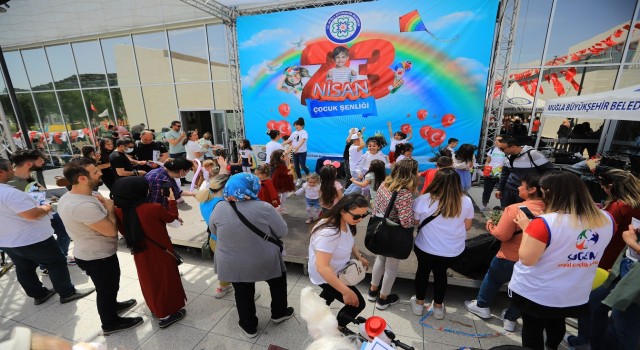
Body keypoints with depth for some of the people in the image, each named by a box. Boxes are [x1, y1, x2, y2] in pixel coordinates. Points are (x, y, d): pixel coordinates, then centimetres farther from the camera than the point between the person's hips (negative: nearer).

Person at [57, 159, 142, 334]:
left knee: (106, 288, 31)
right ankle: (111, 323, 35)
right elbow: (111, 231, -30)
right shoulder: (84, 205, -35)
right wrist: (110, 208, -17)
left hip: (87, 253, 9)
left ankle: (111, 306, 54)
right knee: (107, 289, 14)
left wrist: (102, 205, -4)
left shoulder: (68, 197, -2)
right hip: (98, 257, -9)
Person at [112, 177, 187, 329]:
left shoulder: (119, 211, -13)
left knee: (148, 279, 25)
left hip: (140, 253, 6)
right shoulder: (154, 208, -28)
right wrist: (172, 200, 3)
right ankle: (167, 314, 26)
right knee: (165, 280, 13)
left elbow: (123, 231, 3)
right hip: (160, 252, -5)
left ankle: (155, 308, 45)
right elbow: (171, 217, -8)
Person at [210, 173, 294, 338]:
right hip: (264, 261, -2)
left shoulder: (219, 208, -13)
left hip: (232, 264, 2)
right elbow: (282, 232, -11)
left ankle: (249, 326, 41)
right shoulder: (264, 208, -22)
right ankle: (279, 313, 43)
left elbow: (213, 230, 6)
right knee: (278, 282, 25)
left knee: (243, 293, 23)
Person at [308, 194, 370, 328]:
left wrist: (359, 256, 0)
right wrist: (346, 292, -40)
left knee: (332, 292, 34)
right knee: (358, 304, -2)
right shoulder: (328, 233, -40)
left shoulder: (345, 222, -11)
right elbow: (322, 267, -43)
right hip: (326, 276, -9)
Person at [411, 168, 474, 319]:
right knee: (441, 273, 24)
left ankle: (419, 304, 39)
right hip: (452, 249, 2)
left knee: (423, 271, 21)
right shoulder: (466, 201, -12)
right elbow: (467, 227, 1)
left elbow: (414, 223, -6)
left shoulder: (424, 199, -20)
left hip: (425, 246, -2)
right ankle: (438, 307, 41)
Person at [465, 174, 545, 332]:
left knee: (493, 278, 21)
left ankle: (482, 306, 38)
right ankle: (510, 319, 38)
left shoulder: (515, 209, -25)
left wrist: (490, 225, -4)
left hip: (509, 258, -4)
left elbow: (501, 235, -22)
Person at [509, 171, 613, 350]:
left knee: (532, 331, 18)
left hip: (534, 294, -6)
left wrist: (526, 228, -16)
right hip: (575, 296, 6)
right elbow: (595, 251, 11)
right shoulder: (606, 220, -8)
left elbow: (526, 259, -25)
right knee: (557, 326, 32)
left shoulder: (545, 223, -29)